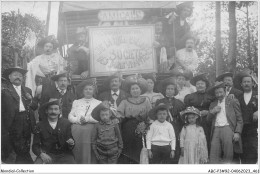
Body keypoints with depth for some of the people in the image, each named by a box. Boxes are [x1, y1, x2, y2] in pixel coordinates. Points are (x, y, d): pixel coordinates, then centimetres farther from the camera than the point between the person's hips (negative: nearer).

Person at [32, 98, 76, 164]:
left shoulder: (66, 123, 4)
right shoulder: (40, 125, 3)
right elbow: (35, 146, 5)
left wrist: (71, 143, -15)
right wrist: (41, 154, -15)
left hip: (64, 156, 1)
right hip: (46, 155, 0)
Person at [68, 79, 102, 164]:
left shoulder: (98, 103, 13)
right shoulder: (76, 102, 20)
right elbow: (70, 116, 10)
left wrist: (87, 119, -11)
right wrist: (78, 120, -9)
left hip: (90, 130, -2)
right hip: (76, 130, 2)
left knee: (89, 153, -6)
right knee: (77, 153, -2)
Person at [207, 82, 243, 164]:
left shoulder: (233, 101, 10)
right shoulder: (213, 104, 23)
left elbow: (239, 119, 5)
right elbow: (208, 119, 21)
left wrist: (237, 132, -7)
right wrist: (212, 112, 2)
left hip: (228, 129, -3)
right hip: (216, 130, 3)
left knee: (228, 157, -5)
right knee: (214, 157, -6)